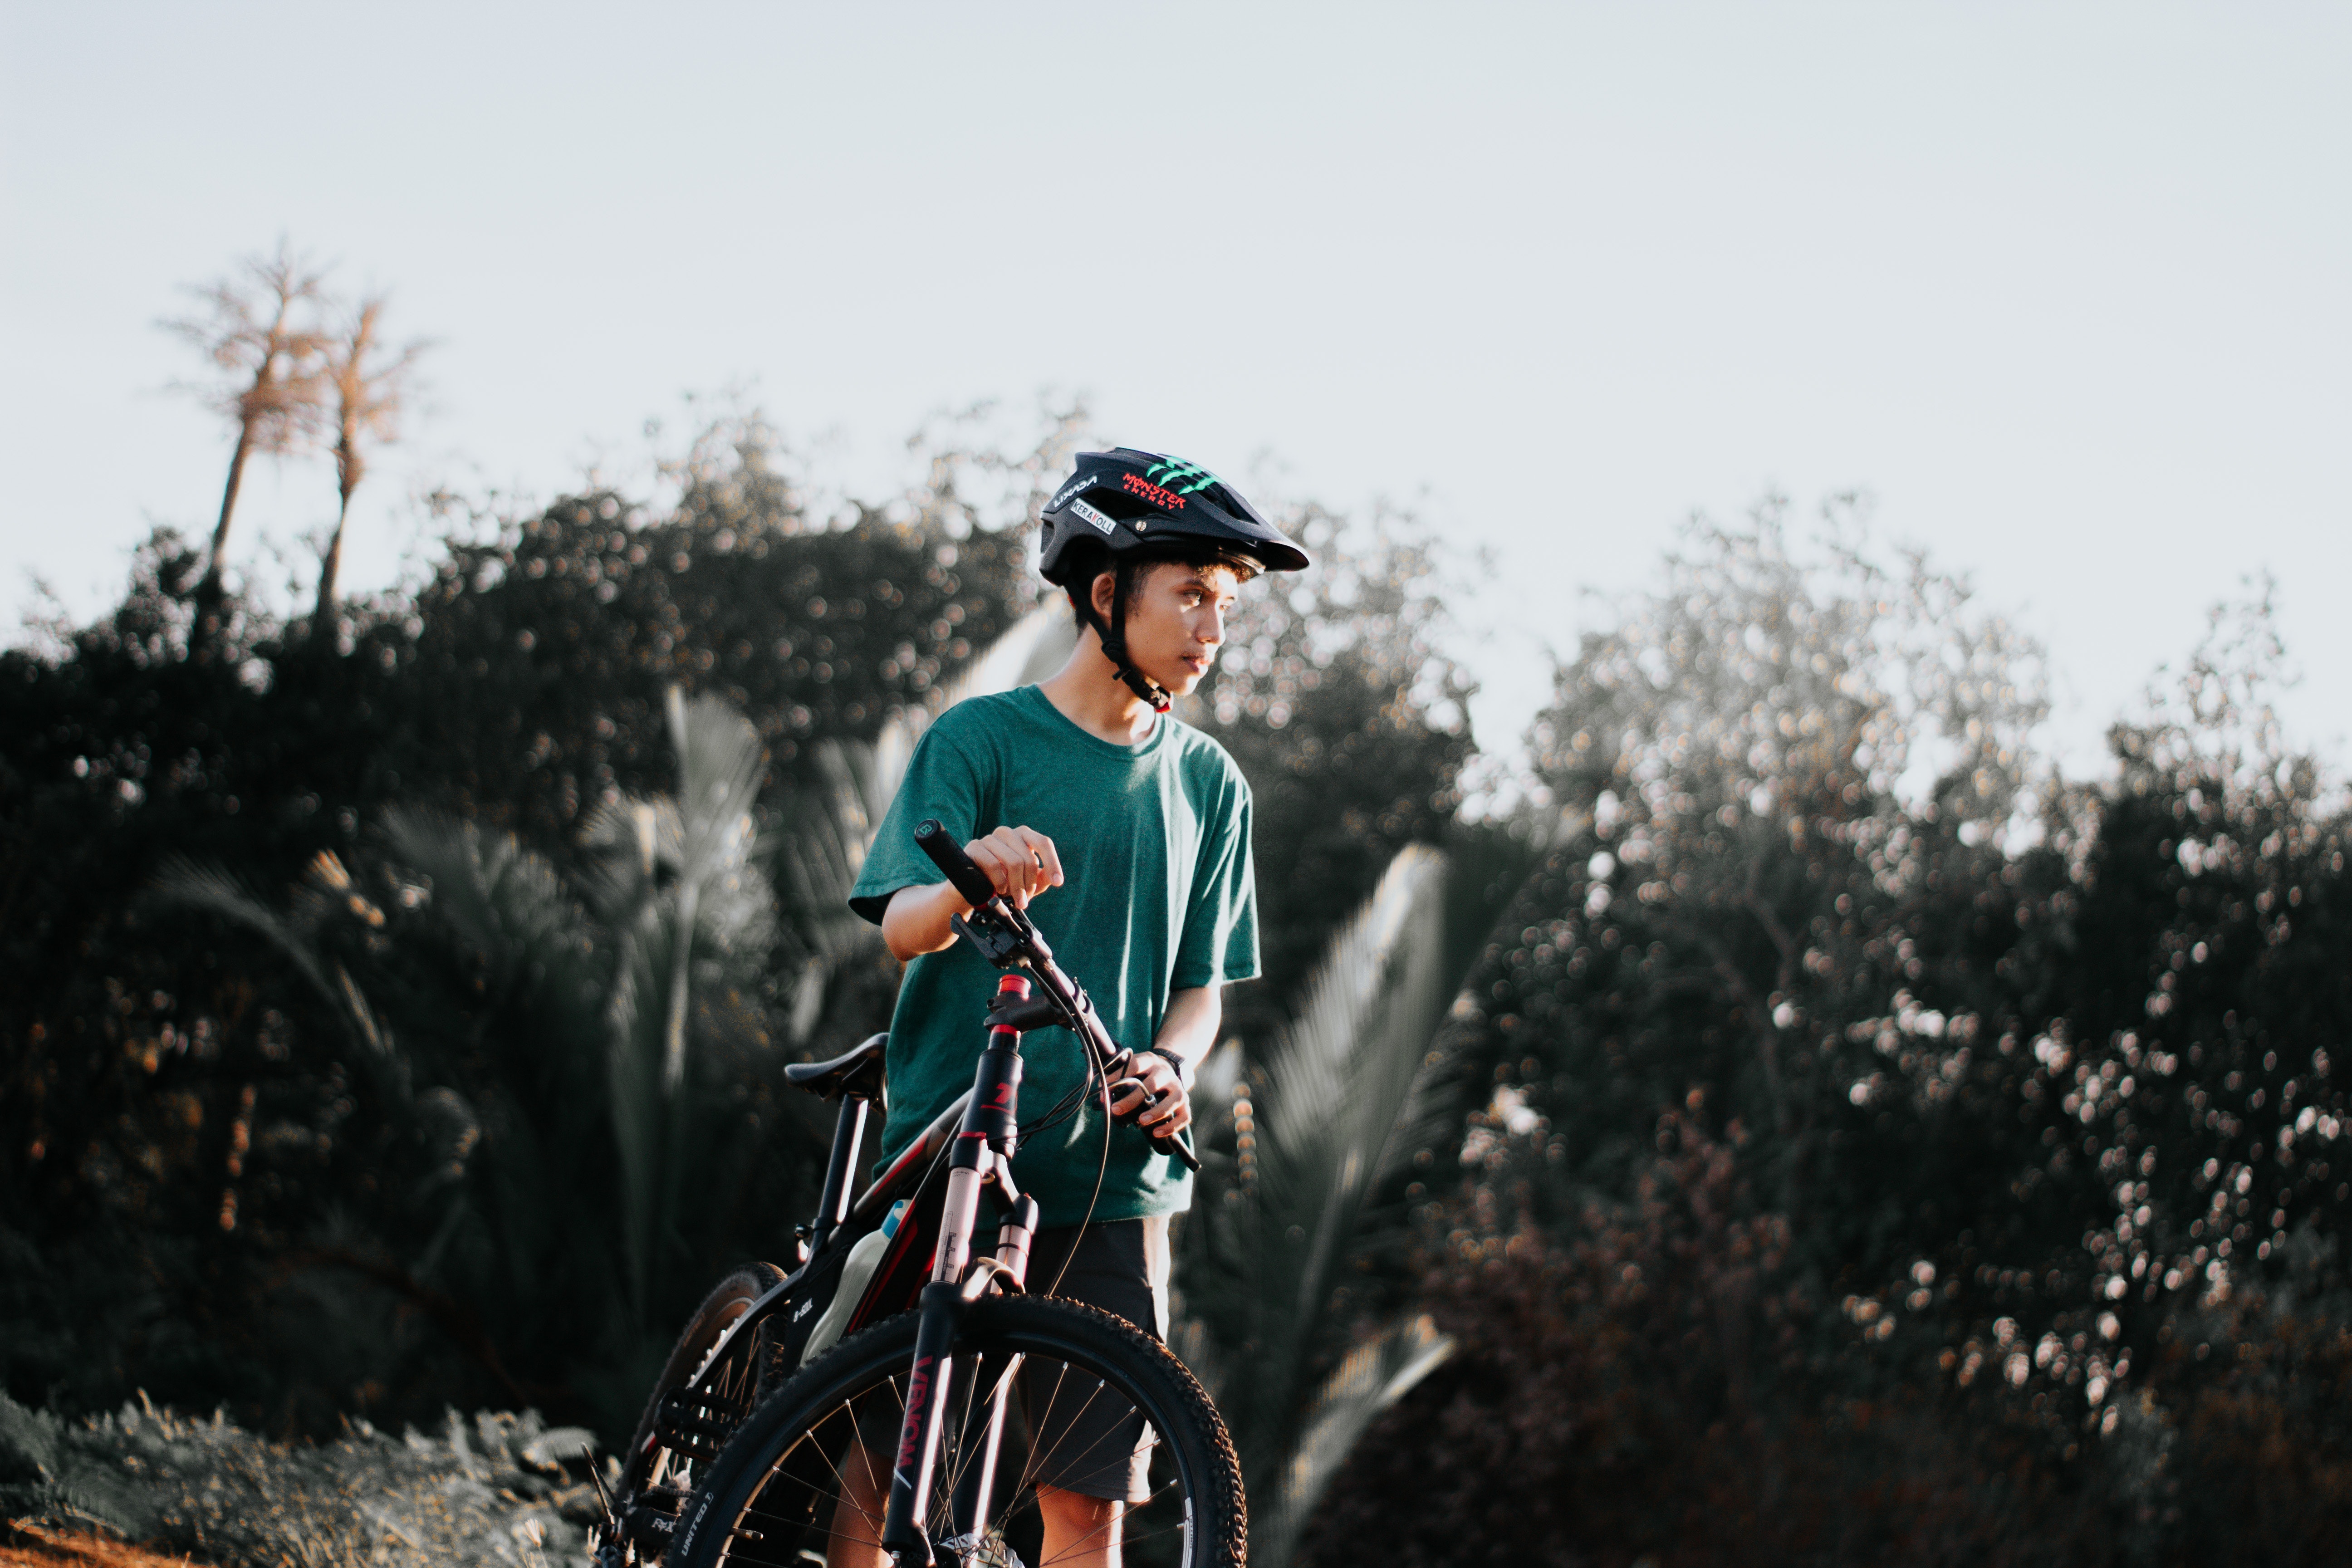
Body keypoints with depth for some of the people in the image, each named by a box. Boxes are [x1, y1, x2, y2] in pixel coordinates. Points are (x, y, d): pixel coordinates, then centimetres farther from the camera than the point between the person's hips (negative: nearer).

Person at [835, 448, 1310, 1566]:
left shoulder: (1208, 784, 11)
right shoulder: (982, 740, -1)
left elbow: (1200, 984, 14)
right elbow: (903, 928, -10)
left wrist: (1171, 1068, -9)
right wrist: (972, 878, -33)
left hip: (1112, 1185, 3)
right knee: (880, 1473, 0)